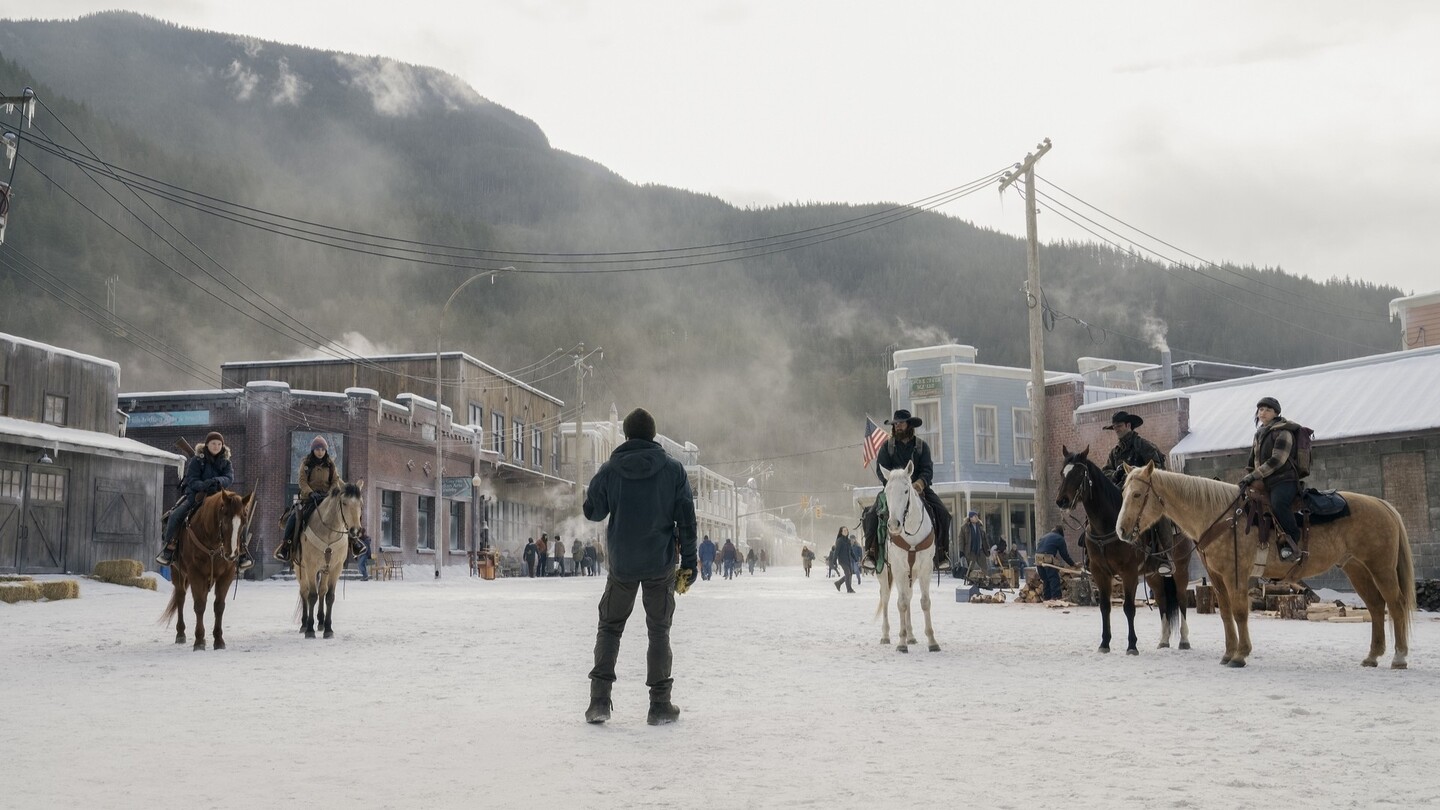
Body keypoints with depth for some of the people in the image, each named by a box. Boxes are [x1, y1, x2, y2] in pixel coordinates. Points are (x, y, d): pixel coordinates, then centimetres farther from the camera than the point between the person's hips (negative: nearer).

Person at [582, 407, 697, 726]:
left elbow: (593, 512, 3)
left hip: (621, 565, 0)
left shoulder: (610, 470, -5)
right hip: (661, 563, 0)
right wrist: (689, 562, 1)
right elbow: (686, 519, -4)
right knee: (659, 631, 9)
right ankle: (660, 705, 7)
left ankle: (599, 700, 3)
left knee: (609, 627, 13)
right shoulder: (673, 470, -4)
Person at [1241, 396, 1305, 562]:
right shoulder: (1260, 434, 21)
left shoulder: (1283, 432, -6)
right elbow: (1252, 461, 26)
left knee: (1278, 504, -36)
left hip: (1284, 480, -9)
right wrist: (1247, 478, 10)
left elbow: (1277, 460, -17)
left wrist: (1254, 476, -20)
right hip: (1266, 483, 9)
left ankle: (1292, 539, -29)